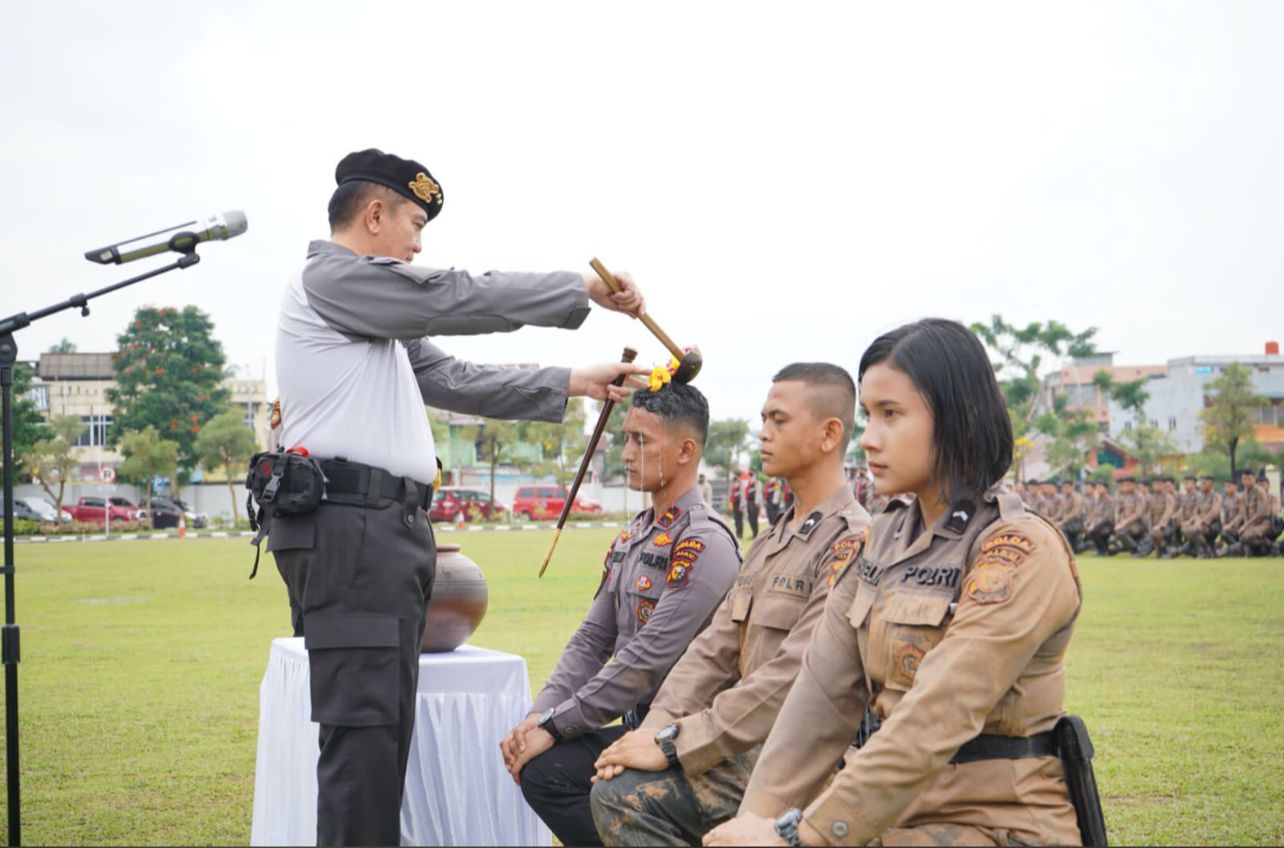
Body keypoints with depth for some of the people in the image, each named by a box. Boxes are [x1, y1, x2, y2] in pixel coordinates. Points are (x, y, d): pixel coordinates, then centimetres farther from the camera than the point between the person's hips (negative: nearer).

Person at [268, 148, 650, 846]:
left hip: (383, 526, 10)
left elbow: (455, 379, 24)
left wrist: (574, 383, 20)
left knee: (384, 726, 10)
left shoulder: (375, 314, 26)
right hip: (348, 528, -10)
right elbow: (460, 300, -9)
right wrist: (584, 290, -2)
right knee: (364, 727, -12)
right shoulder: (330, 277, -5)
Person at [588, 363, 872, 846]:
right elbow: (715, 649, 13)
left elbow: (794, 676, -23)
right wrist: (654, 730, -3)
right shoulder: (770, 543, 18)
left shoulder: (850, 542, -14)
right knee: (618, 793, -11)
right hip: (749, 747, 8)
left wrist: (675, 743, -20)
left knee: (625, 797, -19)